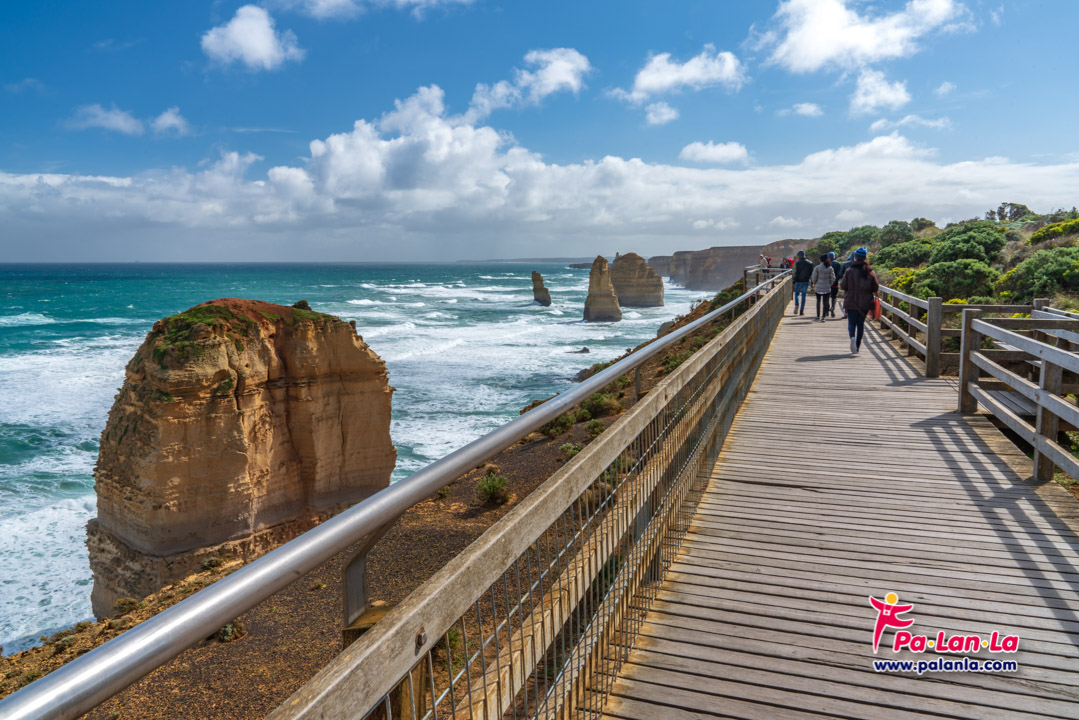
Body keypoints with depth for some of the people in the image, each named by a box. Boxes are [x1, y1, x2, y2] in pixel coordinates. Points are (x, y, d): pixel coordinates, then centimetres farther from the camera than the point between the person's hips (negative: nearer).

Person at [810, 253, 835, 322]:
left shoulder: (817, 267, -6)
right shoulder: (830, 268, 0)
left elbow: (814, 277, -8)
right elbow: (833, 278, -1)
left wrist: (814, 284, 8)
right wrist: (829, 285, 15)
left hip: (818, 287, 0)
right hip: (827, 288, 0)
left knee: (818, 301, 14)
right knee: (825, 302, 2)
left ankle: (818, 317, 18)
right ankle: (823, 317, -4)